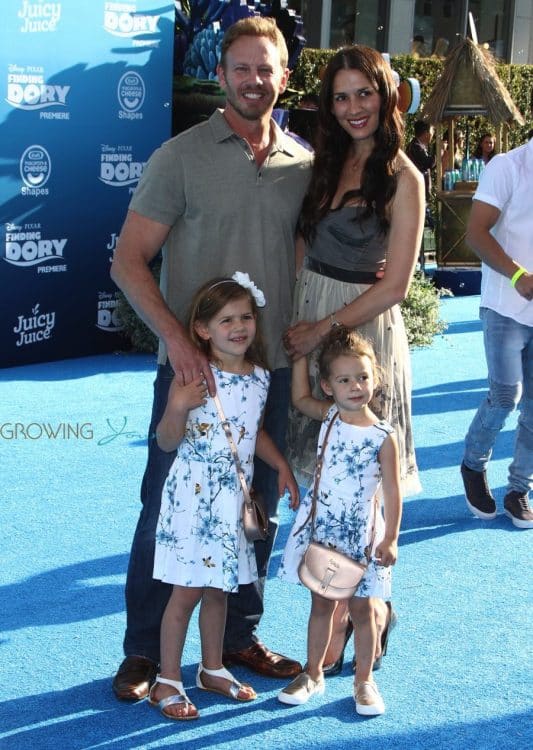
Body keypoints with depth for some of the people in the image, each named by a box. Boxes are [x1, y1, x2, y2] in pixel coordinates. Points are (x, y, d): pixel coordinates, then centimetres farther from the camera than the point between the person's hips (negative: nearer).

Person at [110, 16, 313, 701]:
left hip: (273, 368, 4)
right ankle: (143, 651, 18)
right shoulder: (181, 156, -5)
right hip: (192, 365, -4)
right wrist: (175, 336, -19)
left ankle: (238, 637, 30)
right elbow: (129, 261, -7)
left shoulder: (305, 165, 6)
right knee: (165, 509, 4)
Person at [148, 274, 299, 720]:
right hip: (193, 495, -5)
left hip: (234, 497, 6)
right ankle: (168, 681, 13)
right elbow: (167, 442, -12)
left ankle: (213, 669, 31)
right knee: (187, 591, 0)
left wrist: (282, 467, 14)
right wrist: (178, 406, -29)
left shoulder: (259, 377, 4)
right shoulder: (194, 377, -14)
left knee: (218, 587, 16)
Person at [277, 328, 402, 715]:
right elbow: (299, 397, 16)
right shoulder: (329, 416, -2)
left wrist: (390, 539, -12)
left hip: (360, 531, -3)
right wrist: (301, 354, 10)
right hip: (320, 524, 3)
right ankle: (313, 674, 27)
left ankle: (364, 680, 22)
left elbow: (392, 492, -10)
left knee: (360, 607, 8)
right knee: (321, 603, 14)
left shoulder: (383, 436, -12)